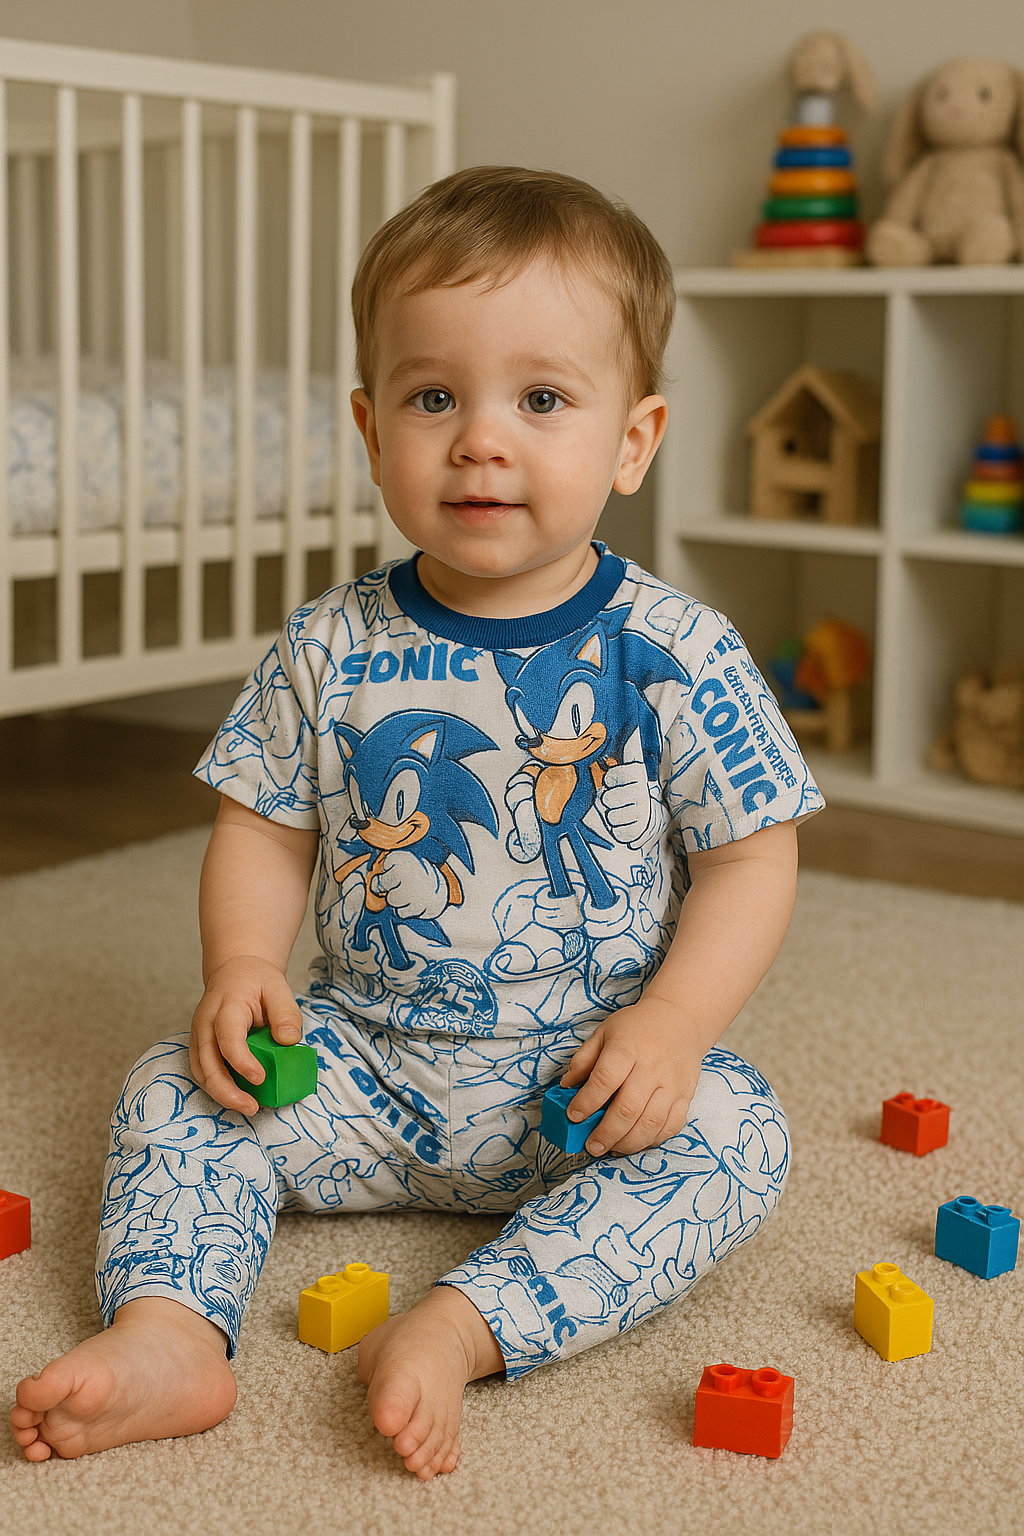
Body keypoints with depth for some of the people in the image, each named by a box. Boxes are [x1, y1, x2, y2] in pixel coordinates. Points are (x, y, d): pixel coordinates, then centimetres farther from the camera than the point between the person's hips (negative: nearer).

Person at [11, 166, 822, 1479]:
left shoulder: (672, 655, -10)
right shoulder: (329, 652, -3)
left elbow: (751, 856, -7)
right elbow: (266, 825, 5)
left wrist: (671, 1020, -21)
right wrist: (241, 966, -14)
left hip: (583, 1076, -2)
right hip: (363, 1059, 3)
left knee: (734, 1132, -27)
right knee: (172, 1091, -10)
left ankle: (456, 1331, -33)